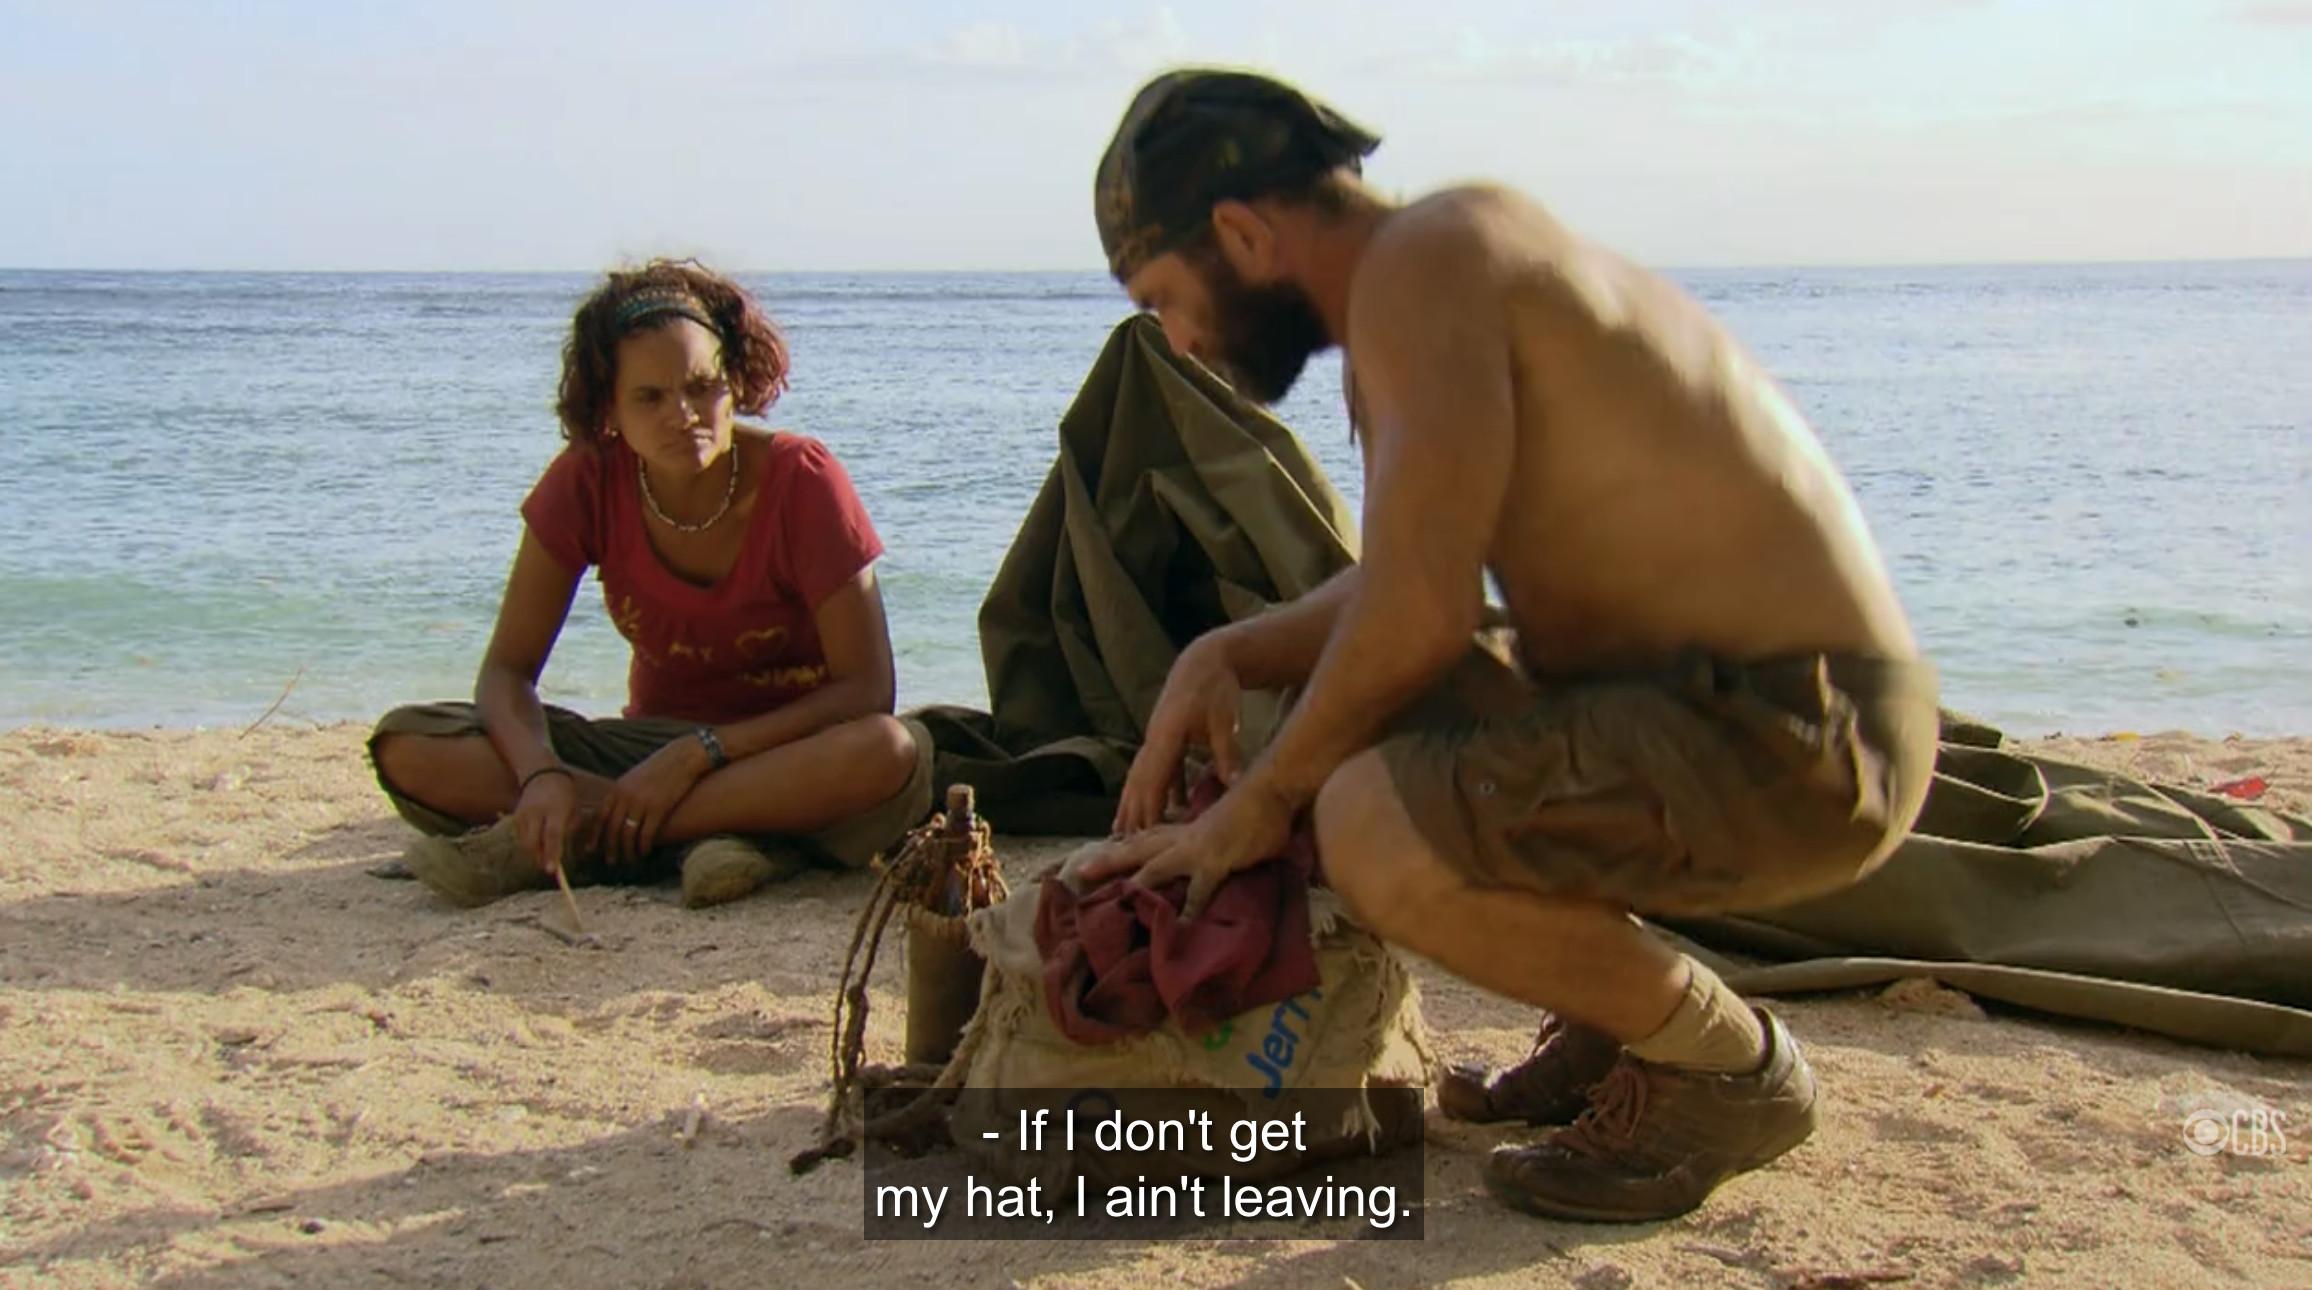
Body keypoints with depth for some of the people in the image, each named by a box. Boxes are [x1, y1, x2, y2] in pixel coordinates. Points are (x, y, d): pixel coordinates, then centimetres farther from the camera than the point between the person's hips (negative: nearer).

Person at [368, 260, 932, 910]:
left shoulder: (801, 480, -17)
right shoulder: (587, 480, -10)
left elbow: (867, 690, -18)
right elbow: (506, 670, -9)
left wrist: (697, 753, -26)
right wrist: (542, 775, -31)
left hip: (784, 750, -2)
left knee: (894, 751, -39)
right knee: (407, 746, -19)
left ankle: (584, 836, -29)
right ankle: (711, 832, -28)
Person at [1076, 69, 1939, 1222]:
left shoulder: (1423, 261, -16)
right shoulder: (1444, 265, 14)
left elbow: (1421, 610, -22)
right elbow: (1415, 580, 22)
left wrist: (1262, 802, -8)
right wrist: (1224, 657, 7)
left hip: (1794, 737, -10)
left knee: (1375, 831, -29)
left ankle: (1729, 1064, -4)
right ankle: (1614, 1019, 21)